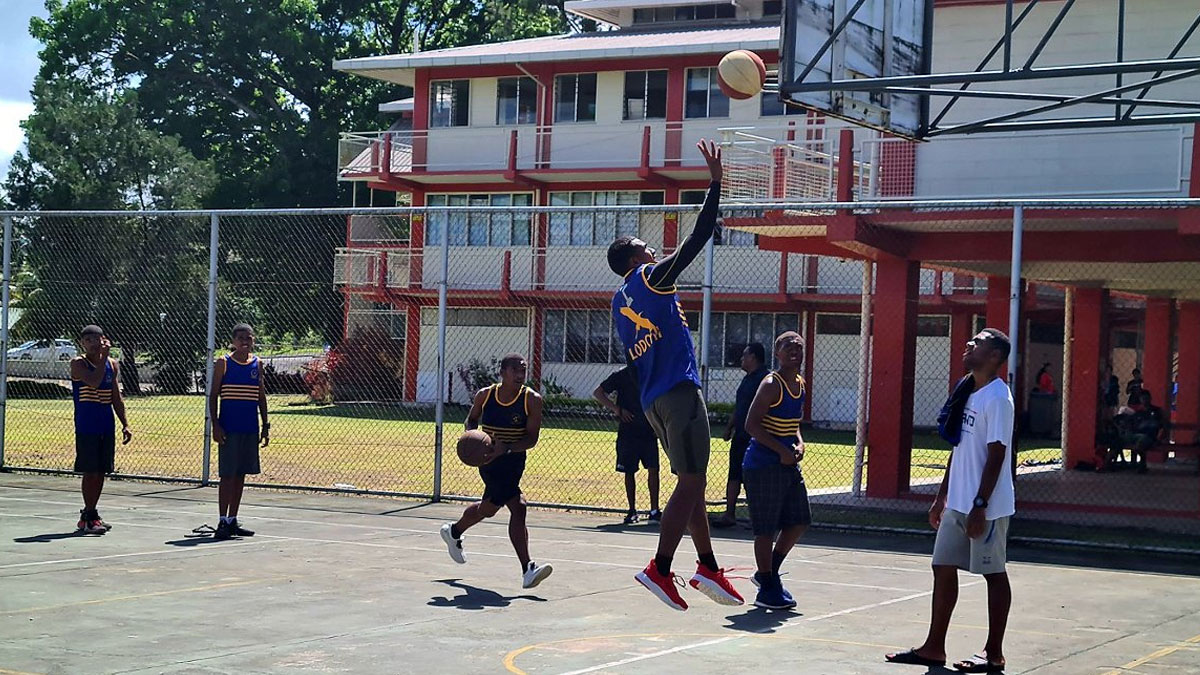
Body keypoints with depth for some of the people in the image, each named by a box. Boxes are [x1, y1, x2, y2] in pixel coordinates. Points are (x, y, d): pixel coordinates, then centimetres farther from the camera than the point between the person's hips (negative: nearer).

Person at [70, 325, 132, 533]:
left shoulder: (112, 365, 10)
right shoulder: (78, 364, -7)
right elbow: (94, 382, -26)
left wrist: (125, 425, 13)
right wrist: (103, 357, -21)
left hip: (106, 426, 6)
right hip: (86, 427, -6)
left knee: (101, 471, 9)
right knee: (90, 471, -6)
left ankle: (90, 515, 18)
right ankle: (88, 517, 0)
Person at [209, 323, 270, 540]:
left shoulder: (257, 364, 10)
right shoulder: (223, 363, -3)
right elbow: (213, 396, -3)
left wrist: (265, 426, 10)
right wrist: (215, 425, -11)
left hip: (250, 429, 5)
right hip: (229, 429, -5)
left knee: (241, 475, 9)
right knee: (227, 475, -4)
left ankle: (233, 520, 16)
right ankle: (223, 522, -1)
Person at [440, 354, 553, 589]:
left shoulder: (532, 400, -10)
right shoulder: (484, 395, -7)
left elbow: (532, 438, -14)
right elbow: (472, 419, 13)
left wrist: (506, 448, -29)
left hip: (513, 461, 3)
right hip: (490, 460, -3)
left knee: (489, 507, 18)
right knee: (518, 507, -19)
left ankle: (454, 532, 50)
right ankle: (528, 570, -19)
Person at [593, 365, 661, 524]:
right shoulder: (623, 376, -2)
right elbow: (598, 393, 1)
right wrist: (617, 409, -10)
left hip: (648, 431, 1)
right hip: (628, 431, -1)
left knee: (653, 469, -6)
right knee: (629, 471, 4)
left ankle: (654, 511, -1)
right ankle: (632, 510, 14)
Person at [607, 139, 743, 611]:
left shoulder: (620, 301, 18)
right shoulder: (652, 277, -5)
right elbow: (698, 237, -9)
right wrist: (715, 181, -4)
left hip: (652, 399, 9)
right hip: (678, 391, -9)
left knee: (693, 481, 13)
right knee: (691, 482, -8)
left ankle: (708, 568, 14)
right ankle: (660, 569, -12)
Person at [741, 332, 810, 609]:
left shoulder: (800, 385, 11)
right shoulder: (771, 385, -14)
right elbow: (752, 424, -20)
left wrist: (799, 444, 2)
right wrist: (782, 450, -23)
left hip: (788, 464, 9)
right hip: (763, 465, -9)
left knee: (800, 521, 11)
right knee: (767, 528, -3)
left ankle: (769, 573, 26)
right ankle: (768, 589, 6)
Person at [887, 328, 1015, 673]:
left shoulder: (997, 397, -14)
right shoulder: (968, 394, 14)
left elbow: (996, 456, -19)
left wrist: (980, 506, -21)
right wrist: (942, 497, 19)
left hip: (986, 507, -9)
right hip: (957, 503, 9)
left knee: (993, 573, 1)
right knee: (943, 567, 10)